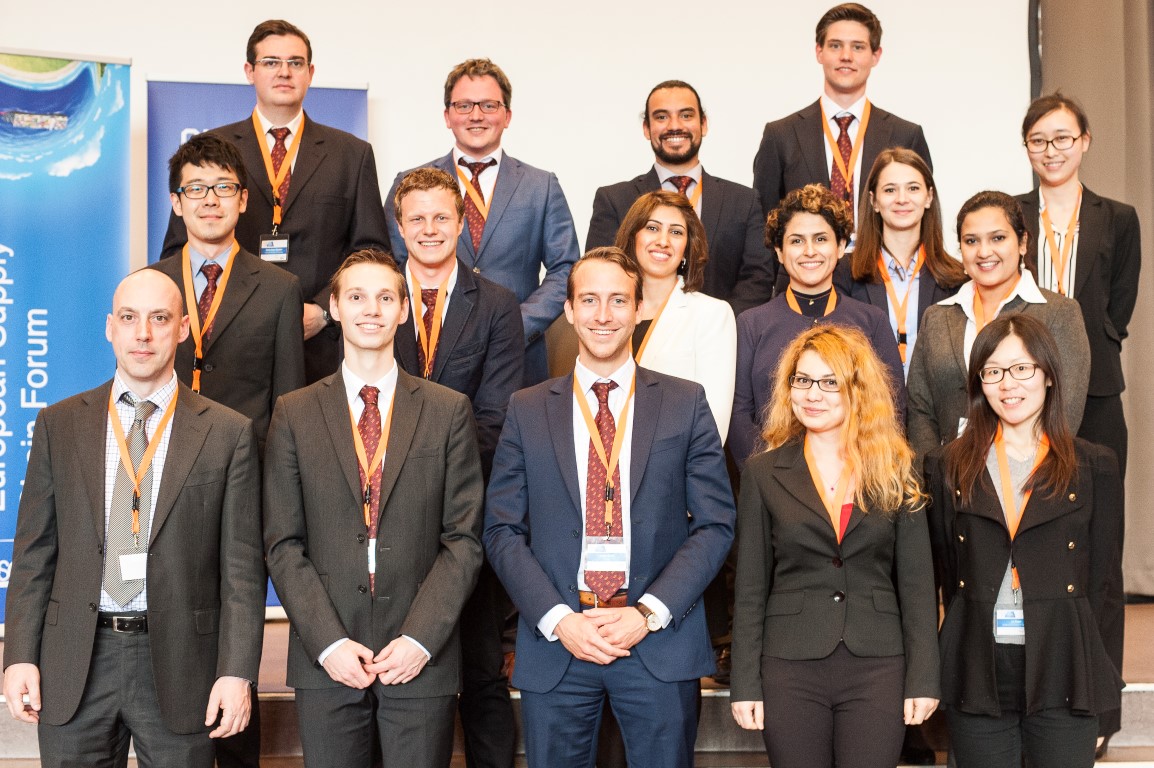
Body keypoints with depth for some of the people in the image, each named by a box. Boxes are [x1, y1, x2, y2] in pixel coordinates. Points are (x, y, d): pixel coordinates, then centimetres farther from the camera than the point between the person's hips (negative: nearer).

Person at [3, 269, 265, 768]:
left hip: (178, 667, -1)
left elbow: (241, 565, -2)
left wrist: (237, 671, -8)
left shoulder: (228, 434, 1)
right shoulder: (58, 426, 7)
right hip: (74, 667, 2)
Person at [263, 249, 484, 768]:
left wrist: (420, 638, -8)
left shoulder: (448, 411, 5)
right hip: (325, 661, 1)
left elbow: (464, 538, 1)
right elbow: (283, 544, 2)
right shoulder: (294, 414, 6)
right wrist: (328, 642, -8)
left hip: (422, 658, 0)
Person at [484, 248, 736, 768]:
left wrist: (648, 613, -10)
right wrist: (558, 621, -9)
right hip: (554, 645, 1)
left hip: (661, 644, 0)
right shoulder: (527, 411, 7)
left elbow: (715, 523, 1)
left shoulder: (686, 403, 5)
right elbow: (502, 530, 3)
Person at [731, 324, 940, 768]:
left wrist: (924, 679, -2)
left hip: (877, 668, 0)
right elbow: (750, 588, 4)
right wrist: (745, 684, -1)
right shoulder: (764, 474, 4)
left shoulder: (894, 473, 5)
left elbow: (916, 584, 4)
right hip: (790, 669, 0)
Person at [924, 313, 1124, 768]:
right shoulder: (947, 467, 7)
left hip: (1063, 674, -1)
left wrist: (1105, 685, 1)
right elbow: (939, 572, 8)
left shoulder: (1094, 467, 5)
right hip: (977, 676, 1)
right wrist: (929, 677, 3)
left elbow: (1105, 581, 5)